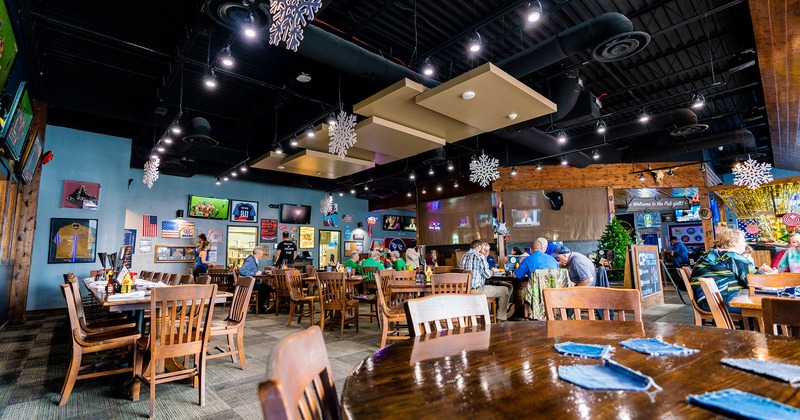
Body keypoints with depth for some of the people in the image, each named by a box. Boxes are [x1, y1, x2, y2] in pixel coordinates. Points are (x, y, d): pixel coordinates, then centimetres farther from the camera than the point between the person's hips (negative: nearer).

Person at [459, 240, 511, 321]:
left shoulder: (464, 256, 12)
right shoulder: (480, 256, -12)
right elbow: (487, 275, -12)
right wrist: (492, 270, 10)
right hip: (476, 290, -8)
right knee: (505, 290, 8)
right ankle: (501, 317, 17)